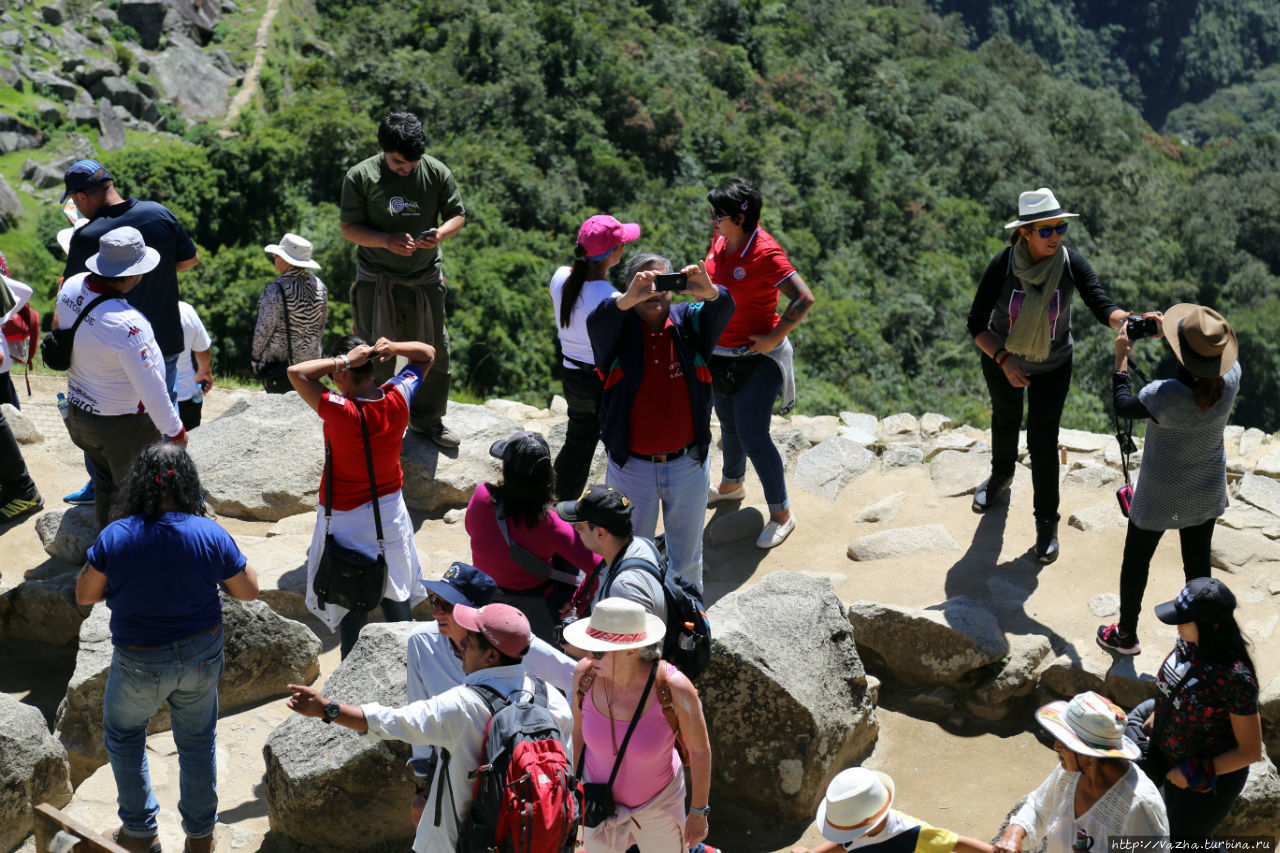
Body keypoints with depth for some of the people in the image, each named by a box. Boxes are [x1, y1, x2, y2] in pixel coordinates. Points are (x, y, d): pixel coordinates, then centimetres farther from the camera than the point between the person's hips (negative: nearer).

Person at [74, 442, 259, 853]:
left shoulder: (115, 537, -20)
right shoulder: (211, 534, -18)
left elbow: (84, 594, -7)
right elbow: (248, 591, -6)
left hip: (140, 665, -1)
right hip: (202, 656, 1)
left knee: (123, 734, 27)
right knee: (198, 742, 22)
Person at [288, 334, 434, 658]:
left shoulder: (341, 413, -28)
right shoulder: (397, 399, -14)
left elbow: (296, 372, -29)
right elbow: (427, 354, 1)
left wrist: (342, 361, -26)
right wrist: (393, 348, -16)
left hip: (346, 519, -5)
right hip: (390, 509, 5)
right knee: (396, 594, 20)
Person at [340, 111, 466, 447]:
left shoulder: (437, 173, -6)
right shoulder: (360, 177, -11)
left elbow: (457, 215, 3)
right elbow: (349, 228, -8)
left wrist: (440, 233, -20)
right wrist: (387, 241, -25)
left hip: (425, 278, 2)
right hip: (376, 280, -2)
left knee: (434, 350, 12)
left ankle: (427, 418, 32)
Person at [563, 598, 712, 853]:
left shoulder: (675, 688, -35)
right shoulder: (586, 673, -26)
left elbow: (700, 748, -17)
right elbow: (580, 729, -4)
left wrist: (699, 812, -6)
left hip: (658, 800, -2)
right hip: (601, 794, 2)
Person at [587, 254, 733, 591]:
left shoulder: (688, 321, -3)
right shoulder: (619, 327, -6)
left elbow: (722, 311, -22)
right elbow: (596, 323, -29)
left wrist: (710, 293, -47)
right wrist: (627, 300, -50)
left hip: (687, 464, 1)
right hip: (631, 466, -1)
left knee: (686, 557, 19)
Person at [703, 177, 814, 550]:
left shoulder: (765, 253, -25)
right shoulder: (721, 239, -1)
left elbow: (804, 299, -27)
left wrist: (773, 338, -23)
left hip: (756, 359, -8)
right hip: (720, 352, 8)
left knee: (753, 438, -6)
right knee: (728, 423, 25)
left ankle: (781, 513, 9)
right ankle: (731, 484, 49)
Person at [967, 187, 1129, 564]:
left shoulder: (1071, 263, -25)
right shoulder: (1002, 266, -28)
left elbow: (1103, 306, -34)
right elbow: (976, 324, -22)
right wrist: (1004, 362, -33)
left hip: (1052, 366, -1)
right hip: (1002, 360, 1)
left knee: (1043, 441, 1)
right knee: (1005, 421, 26)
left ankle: (1047, 522, 20)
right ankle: (1001, 476, 58)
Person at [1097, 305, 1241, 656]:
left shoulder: (1164, 395, -35)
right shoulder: (1231, 379, -21)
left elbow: (1122, 406, -14)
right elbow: (1213, 356, 4)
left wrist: (1122, 356, -6)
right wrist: (1167, 332, 2)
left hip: (1160, 495, -4)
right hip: (1208, 493, 4)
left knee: (1136, 561, 19)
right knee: (1198, 562, 21)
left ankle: (1126, 634, 37)